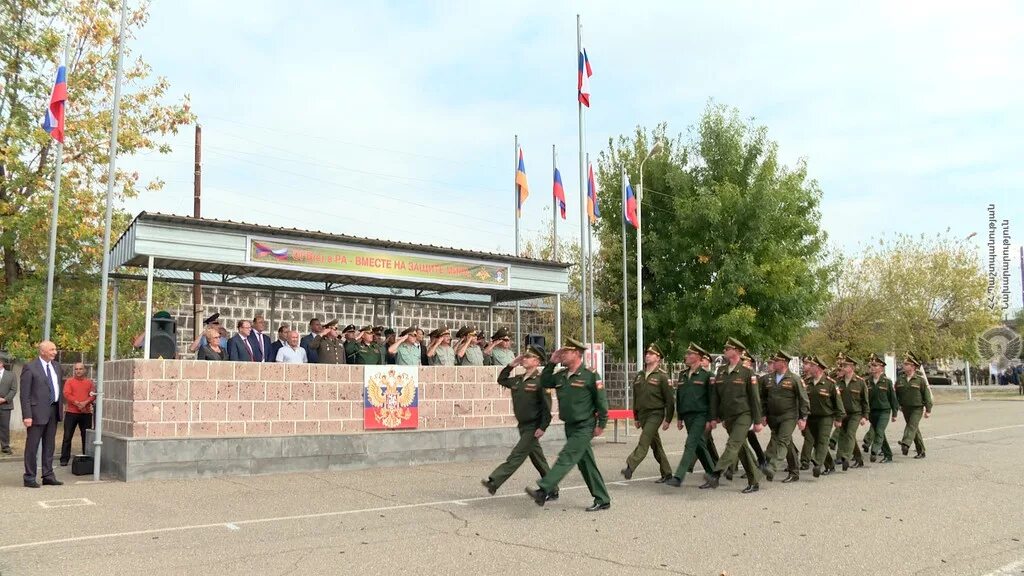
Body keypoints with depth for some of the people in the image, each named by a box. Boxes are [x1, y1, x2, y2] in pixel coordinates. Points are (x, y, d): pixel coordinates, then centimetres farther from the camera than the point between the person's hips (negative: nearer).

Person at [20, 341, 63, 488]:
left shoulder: (56, 366, 12)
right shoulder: (30, 368, -9)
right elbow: (25, 394, -12)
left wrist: (61, 408, 12)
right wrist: (27, 415, -17)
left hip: (53, 410, 7)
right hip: (38, 411, -7)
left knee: (49, 445, 12)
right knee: (32, 446, 1)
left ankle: (48, 476, 19)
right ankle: (29, 478, 9)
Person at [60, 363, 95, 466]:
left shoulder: (89, 382, 11)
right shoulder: (69, 381, 5)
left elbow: (93, 395, 1)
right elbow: (67, 394, -8)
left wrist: (85, 403, -17)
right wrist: (77, 404, -17)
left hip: (86, 413, 2)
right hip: (71, 412, -1)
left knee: (86, 437, 6)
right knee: (67, 437, 0)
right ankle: (64, 459, 5)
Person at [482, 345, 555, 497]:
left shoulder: (540, 381, -13)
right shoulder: (518, 379, 8)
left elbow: (547, 406, -15)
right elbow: (501, 380, 21)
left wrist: (542, 427, -20)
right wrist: (511, 365, 9)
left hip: (533, 427, -8)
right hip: (523, 426, 8)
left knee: (516, 456, -9)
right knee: (538, 459, 13)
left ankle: (493, 483, -11)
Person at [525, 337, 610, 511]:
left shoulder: (590, 376, -12)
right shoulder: (561, 375, 7)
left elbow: (601, 401, -10)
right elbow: (544, 382, 15)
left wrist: (601, 425, -9)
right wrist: (551, 363, 4)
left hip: (584, 428, -8)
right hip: (569, 426, 8)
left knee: (566, 458, -16)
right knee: (586, 463, 12)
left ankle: (544, 491, -23)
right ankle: (603, 500, 21)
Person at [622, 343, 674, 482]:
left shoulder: (662, 376, -6)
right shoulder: (639, 376, 12)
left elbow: (670, 399, -7)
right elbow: (635, 398, 18)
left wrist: (668, 419, -9)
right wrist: (635, 417, 18)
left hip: (655, 414, -7)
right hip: (642, 414, 7)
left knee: (644, 442, -18)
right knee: (655, 445, 12)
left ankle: (630, 467, -26)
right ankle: (667, 473, 21)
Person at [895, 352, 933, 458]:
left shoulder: (920, 379, -6)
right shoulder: (900, 379, 5)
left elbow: (927, 394, -4)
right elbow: (896, 394, 14)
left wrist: (928, 410, -5)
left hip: (917, 408, -5)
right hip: (905, 409, 5)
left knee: (912, 426, -22)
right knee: (915, 429, 11)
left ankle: (905, 444, -40)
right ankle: (921, 451, 20)